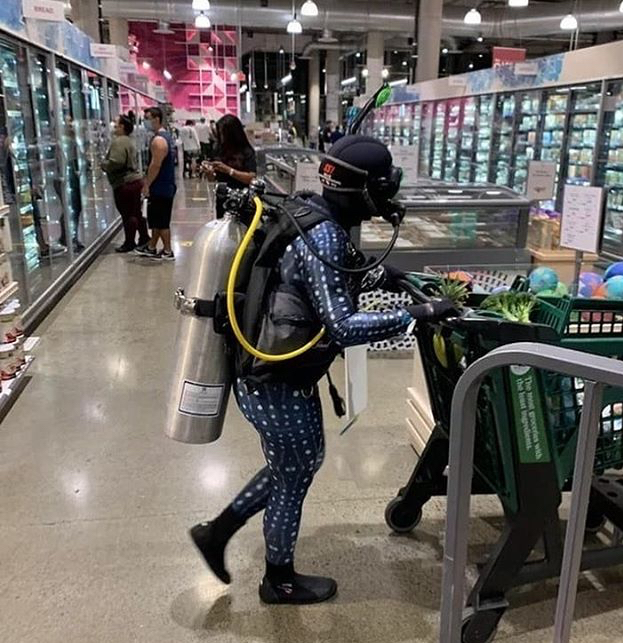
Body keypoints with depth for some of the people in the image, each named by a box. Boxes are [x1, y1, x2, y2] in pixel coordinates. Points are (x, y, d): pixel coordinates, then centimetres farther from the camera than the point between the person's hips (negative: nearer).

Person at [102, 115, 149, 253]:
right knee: (136, 212, 17)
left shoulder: (119, 142, -16)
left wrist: (104, 164, -9)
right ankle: (144, 238, 25)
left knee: (127, 215, -1)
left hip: (124, 184, -10)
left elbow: (115, 162, -28)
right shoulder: (129, 141, 16)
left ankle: (129, 243, 8)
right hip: (135, 180, 10)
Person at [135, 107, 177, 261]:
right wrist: (148, 180, 21)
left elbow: (155, 165, -24)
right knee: (157, 220, 17)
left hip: (160, 187, -10)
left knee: (161, 222, 0)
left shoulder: (158, 140, -19)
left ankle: (167, 252, 9)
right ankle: (151, 248, 27)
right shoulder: (166, 136, 13)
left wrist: (147, 184, -16)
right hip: (166, 185, 10)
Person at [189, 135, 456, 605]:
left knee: (299, 463, 26)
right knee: (294, 477, 14)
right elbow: (342, 328, -30)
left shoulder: (308, 215, 3)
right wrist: (417, 315, -26)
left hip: (266, 372, 9)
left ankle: (217, 531, 38)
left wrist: (375, 278, 7)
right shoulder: (321, 238, -26)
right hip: (277, 385, -9)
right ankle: (280, 581, 39)